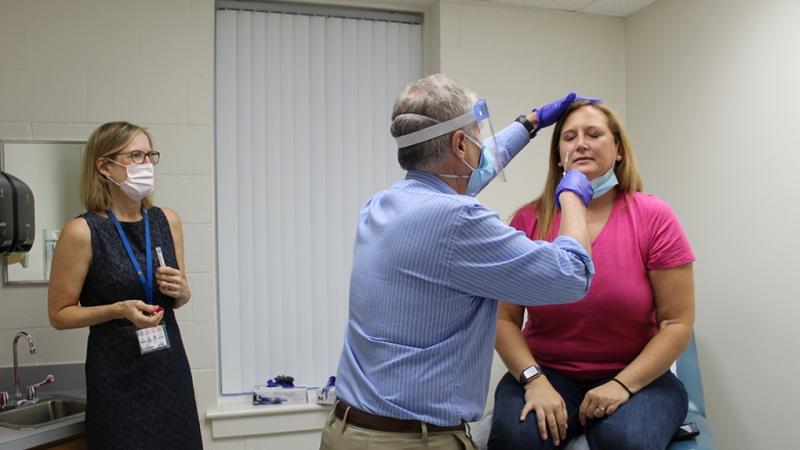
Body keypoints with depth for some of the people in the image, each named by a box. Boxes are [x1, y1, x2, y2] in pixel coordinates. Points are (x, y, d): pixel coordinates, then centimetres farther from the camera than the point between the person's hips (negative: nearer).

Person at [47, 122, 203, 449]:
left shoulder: (167, 221, 3)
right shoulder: (83, 231, -11)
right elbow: (59, 314, -5)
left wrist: (180, 291, -7)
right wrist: (119, 310, -19)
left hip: (169, 364, 5)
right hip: (117, 375, -4)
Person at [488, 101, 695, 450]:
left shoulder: (653, 217, -4)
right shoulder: (529, 220, -1)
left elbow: (678, 323, -4)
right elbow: (504, 319, -1)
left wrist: (622, 385, -14)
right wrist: (535, 380, -16)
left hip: (636, 376, 0)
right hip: (547, 373, 0)